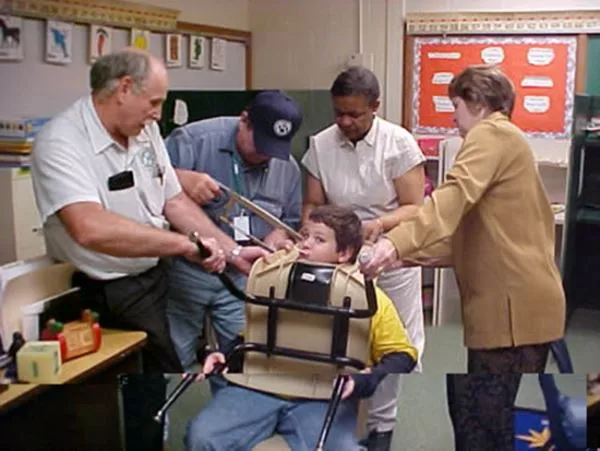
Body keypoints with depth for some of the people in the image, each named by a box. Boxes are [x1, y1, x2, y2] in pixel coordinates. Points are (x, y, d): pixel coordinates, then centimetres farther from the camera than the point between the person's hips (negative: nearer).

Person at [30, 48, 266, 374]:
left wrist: (233, 252, 0)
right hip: (109, 295, -7)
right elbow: (90, 228, -37)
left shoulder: (144, 130, 3)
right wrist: (185, 244, -34)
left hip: (158, 276, 7)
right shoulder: (61, 143, -21)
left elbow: (174, 202, 8)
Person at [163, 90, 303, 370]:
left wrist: (275, 239, -10)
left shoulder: (288, 168, 2)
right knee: (173, 361, 11)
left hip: (245, 277, 3)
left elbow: (288, 221, 12)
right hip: (186, 270, -3)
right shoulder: (195, 138, -13)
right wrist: (182, 179, -34)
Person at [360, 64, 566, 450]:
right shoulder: (506, 142, 26)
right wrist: (406, 255, 16)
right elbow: (471, 238, 22)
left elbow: (456, 194, -24)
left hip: (513, 304, -10)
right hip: (515, 302, 10)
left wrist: (396, 242, -36)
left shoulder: (492, 133, -4)